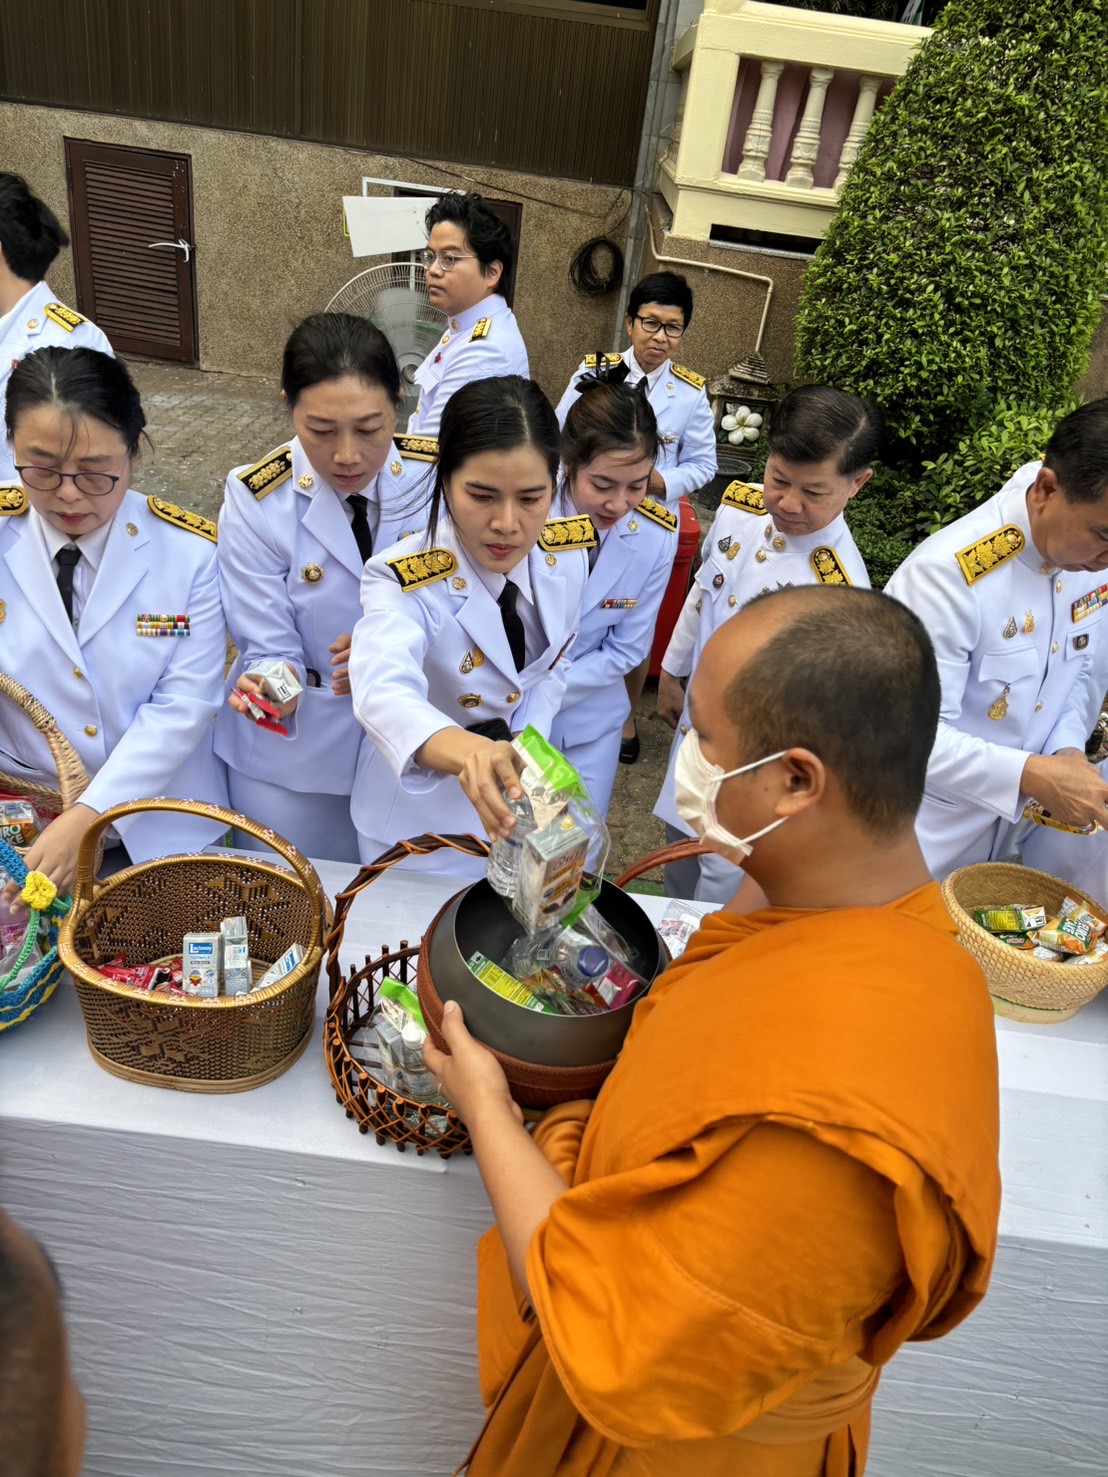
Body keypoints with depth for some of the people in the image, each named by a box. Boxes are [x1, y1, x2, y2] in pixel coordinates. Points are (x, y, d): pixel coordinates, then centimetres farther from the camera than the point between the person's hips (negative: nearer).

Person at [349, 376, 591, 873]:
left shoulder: (569, 554, -15)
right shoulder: (403, 582, -30)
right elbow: (384, 691, -50)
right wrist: (465, 751, -70)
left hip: (518, 795, 5)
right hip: (421, 808, -4)